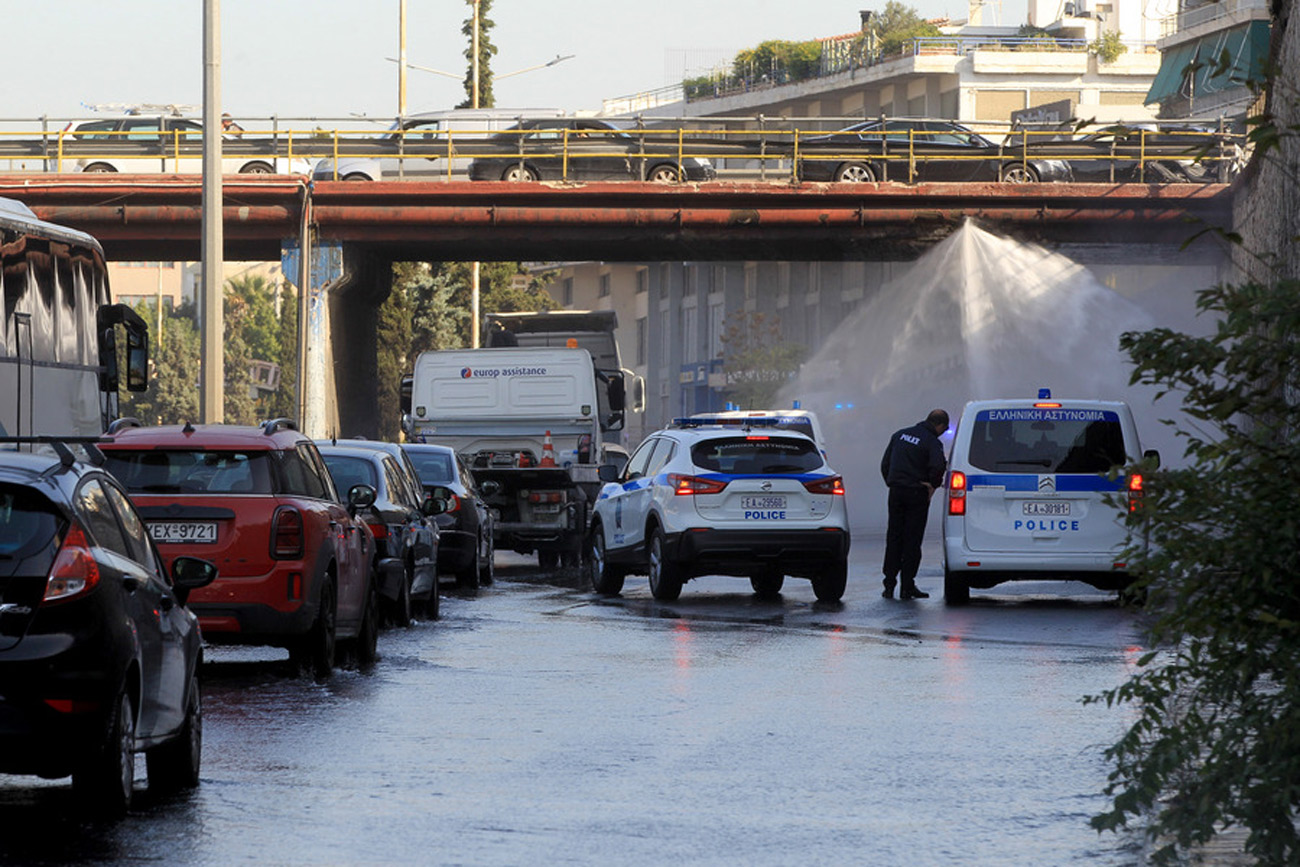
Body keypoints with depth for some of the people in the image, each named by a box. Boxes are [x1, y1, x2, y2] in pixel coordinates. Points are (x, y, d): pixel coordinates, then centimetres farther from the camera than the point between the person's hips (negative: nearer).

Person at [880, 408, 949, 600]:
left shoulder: (900, 435, 11)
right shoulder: (932, 442, -10)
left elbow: (885, 464, 14)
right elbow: (938, 466, -26)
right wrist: (933, 485, -10)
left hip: (896, 492, 5)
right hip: (917, 494, -5)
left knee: (893, 539, 10)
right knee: (912, 541, 1)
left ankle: (889, 585, 6)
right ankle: (907, 587, 1)